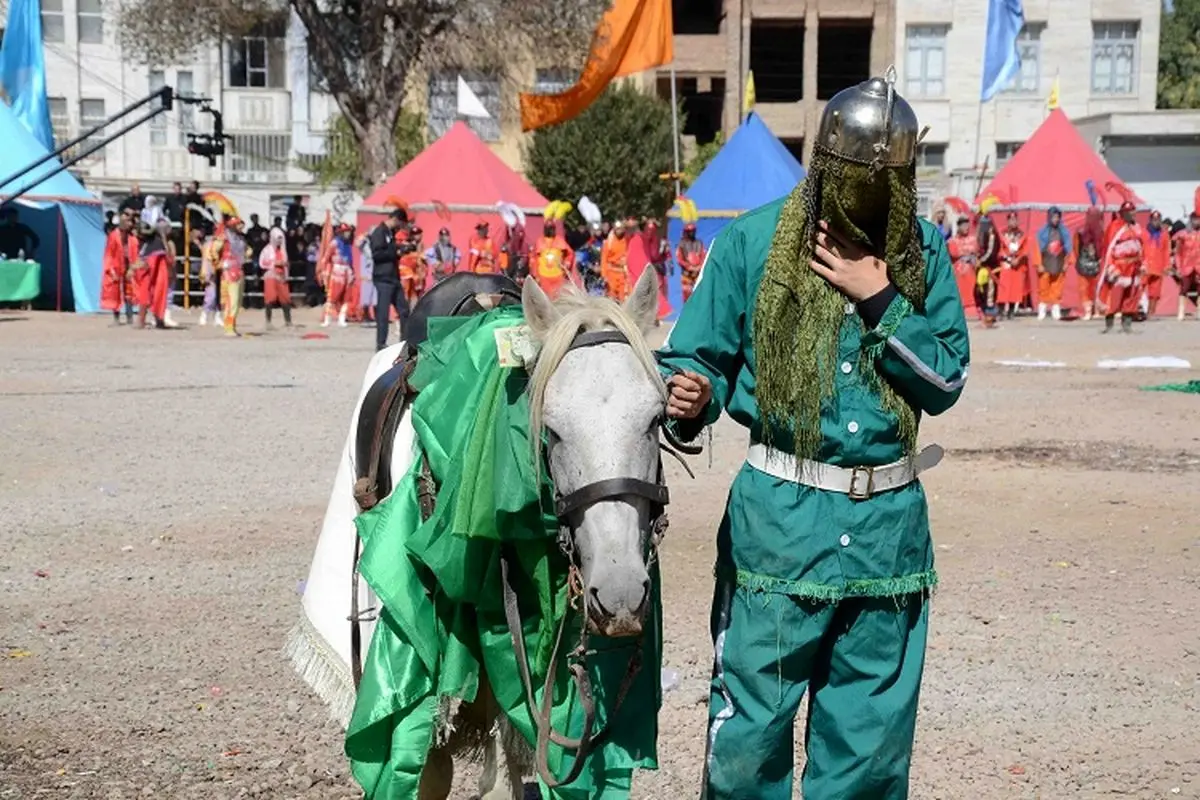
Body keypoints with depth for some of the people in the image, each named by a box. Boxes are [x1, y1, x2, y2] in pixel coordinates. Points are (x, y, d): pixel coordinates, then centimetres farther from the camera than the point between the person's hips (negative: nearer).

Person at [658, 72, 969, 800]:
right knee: (751, 726, 2)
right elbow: (697, 356, -2)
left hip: (890, 521, 3)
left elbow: (947, 383, 1)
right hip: (781, 515, -3)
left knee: (873, 738, 13)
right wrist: (692, 400, -24)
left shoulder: (924, 253, 3)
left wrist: (881, 303, -12)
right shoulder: (753, 243, -6)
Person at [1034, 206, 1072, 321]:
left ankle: (1056, 310, 9)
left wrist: (1066, 263, 3)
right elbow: (1038, 248, -3)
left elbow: (1068, 248, 7)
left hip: (1059, 265, 2)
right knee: (1043, 287, 0)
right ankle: (1042, 310, 5)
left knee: (1057, 288, 4)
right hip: (1046, 264, -1)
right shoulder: (1043, 232, -2)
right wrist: (1039, 264, -8)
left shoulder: (1064, 232, 3)